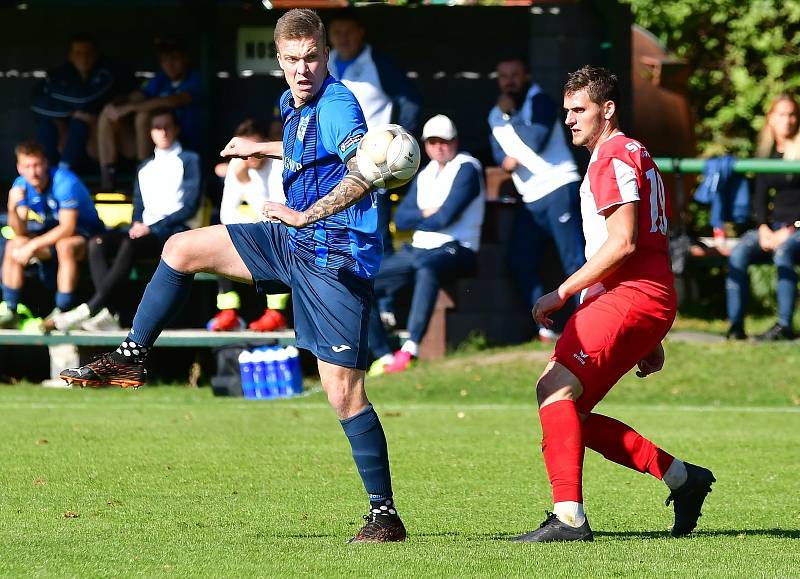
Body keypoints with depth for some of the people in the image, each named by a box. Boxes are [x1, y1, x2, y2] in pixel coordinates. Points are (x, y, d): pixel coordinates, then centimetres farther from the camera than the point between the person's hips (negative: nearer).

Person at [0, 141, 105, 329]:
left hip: (85, 232, -6)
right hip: (52, 234, 6)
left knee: (65, 246, -38)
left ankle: (62, 312, -33)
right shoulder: (21, 185, -7)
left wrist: (33, 246, -29)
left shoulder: (65, 182, -25)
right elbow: (21, 232, -11)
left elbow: (68, 228, -27)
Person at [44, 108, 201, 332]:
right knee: (97, 243, -22)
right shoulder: (145, 168, 27)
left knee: (129, 245, -36)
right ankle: (108, 314, -36)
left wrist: (151, 227, -11)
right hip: (145, 230, 6)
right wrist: (137, 225, -1)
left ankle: (88, 310, -44)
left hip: (173, 230, -6)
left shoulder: (189, 160, 7)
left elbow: (190, 205, -3)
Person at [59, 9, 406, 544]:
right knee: (181, 249, 11)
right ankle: (131, 360, 23)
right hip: (292, 241, 9)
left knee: (344, 394, -11)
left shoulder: (337, 105, -19)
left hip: (334, 259, -9)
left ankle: (386, 516, -4)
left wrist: (305, 215, -35)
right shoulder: (295, 105, 10)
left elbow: (365, 169, -37)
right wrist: (260, 149, 44)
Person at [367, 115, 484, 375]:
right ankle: (384, 356, -7)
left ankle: (410, 350, -52)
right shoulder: (425, 175, 20)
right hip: (417, 250, 9)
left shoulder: (466, 168, -4)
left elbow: (446, 217, -14)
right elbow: (400, 218, 10)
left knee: (427, 267, -44)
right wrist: (425, 214, -9)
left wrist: (417, 221, 3)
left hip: (455, 248, -9)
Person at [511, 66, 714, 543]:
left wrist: (563, 292, -15)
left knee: (556, 388, -20)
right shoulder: (635, 156, 26)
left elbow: (623, 242, -19)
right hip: (650, 302, 10)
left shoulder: (615, 156, -7)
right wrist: (652, 340, 28)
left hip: (630, 298, -10)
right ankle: (681, 476, 12)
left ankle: (569, 516, -30)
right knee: (568, 411, 7)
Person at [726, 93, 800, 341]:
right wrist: (763, 228, -6)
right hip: (774, 225, 5)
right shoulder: (766, 153, 13)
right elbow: (760, 194, 12)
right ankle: (735, 325, -26)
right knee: (739, 253, -23)